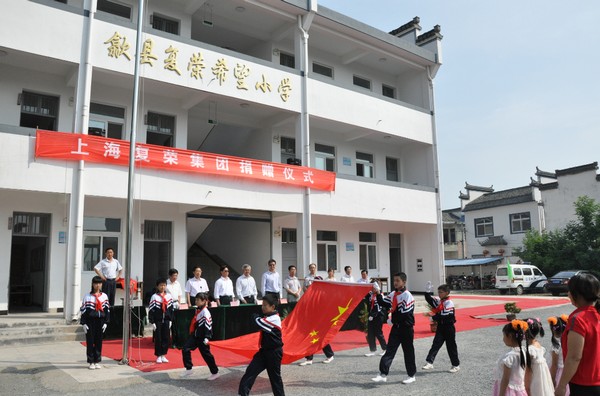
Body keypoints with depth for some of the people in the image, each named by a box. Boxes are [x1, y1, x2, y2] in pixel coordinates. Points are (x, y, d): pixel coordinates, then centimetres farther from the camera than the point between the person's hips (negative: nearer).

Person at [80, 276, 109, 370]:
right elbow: (83, 310, -3)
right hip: (90, 321, -2)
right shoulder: (87, 296, -2)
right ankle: (91, 362, 11)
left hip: (100, 321, 2)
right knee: (90, 342, 2)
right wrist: (83, 323, -8)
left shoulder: (104, 296, 6)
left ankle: (97, 361, 18)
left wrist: (105, 322, 2)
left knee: (99, 341, 8)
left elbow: (107, 310, 7)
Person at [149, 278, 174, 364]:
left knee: (166, 338, 5)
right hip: (157, 321, -3)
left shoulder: (169, 296, 5)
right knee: (158, 339, 3)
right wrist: (152, 322, -10)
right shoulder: (154, 297, -7)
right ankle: (158, 356, 14)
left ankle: (163, 355, 17)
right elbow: (151, 310, -8)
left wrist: (170, 320, 7)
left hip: (166, 320, 3)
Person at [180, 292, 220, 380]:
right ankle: (188, 369, 15)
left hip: (202, 337, -9)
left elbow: (208, 326, -25)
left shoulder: (205, 313, -19)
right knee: (185, 350, 2)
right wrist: (192, 333, 27)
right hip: (195, 335, 9)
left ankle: (215, 373, 14)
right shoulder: (198, 310, 9)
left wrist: (207, 338, -31)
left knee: (206, 355, 0)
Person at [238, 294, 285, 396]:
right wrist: (257, 317, -5)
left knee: (275, 377, 5)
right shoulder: (268, 317, 11)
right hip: (265, 350, 9)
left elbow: (259, 322, -30)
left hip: (274, 353, -9)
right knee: (251, 370, -1)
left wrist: (256, 316, -12)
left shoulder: (274, 319, -22)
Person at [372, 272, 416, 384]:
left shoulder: (407, 295, -16)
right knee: (389, 350, 2)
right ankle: (383, 374, 2)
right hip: (396, 327, 6)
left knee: (408, 352, 6)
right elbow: (384, 304, 3)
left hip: (406, 328, -6)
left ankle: (411, 375, 21)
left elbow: (404, 313, -20)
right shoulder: (393, 294, 7)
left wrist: (392, 319, -13)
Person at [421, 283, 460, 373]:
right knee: (435, 344, 0)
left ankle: (456, 365, 21)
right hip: (440, 327, 7)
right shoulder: (439, 301, 7)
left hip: (448, 328, -6)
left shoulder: (449, 303, -17)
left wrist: (434, 316, -21)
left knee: (451, 347, 5)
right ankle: (429, 362, -2)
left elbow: (445, 317, -23)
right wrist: (427, 292, -12)